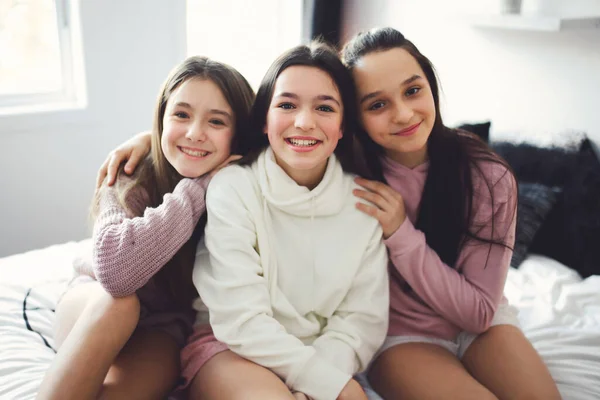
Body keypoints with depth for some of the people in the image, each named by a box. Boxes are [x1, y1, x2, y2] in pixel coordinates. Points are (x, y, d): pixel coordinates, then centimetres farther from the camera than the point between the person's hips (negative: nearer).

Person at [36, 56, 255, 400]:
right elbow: (115, 269, -42)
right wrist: (198, 187, -34)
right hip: (94, 310, 0)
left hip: (162, 330, 0)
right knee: (117, 302, -35)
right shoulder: (131, 181, -22)